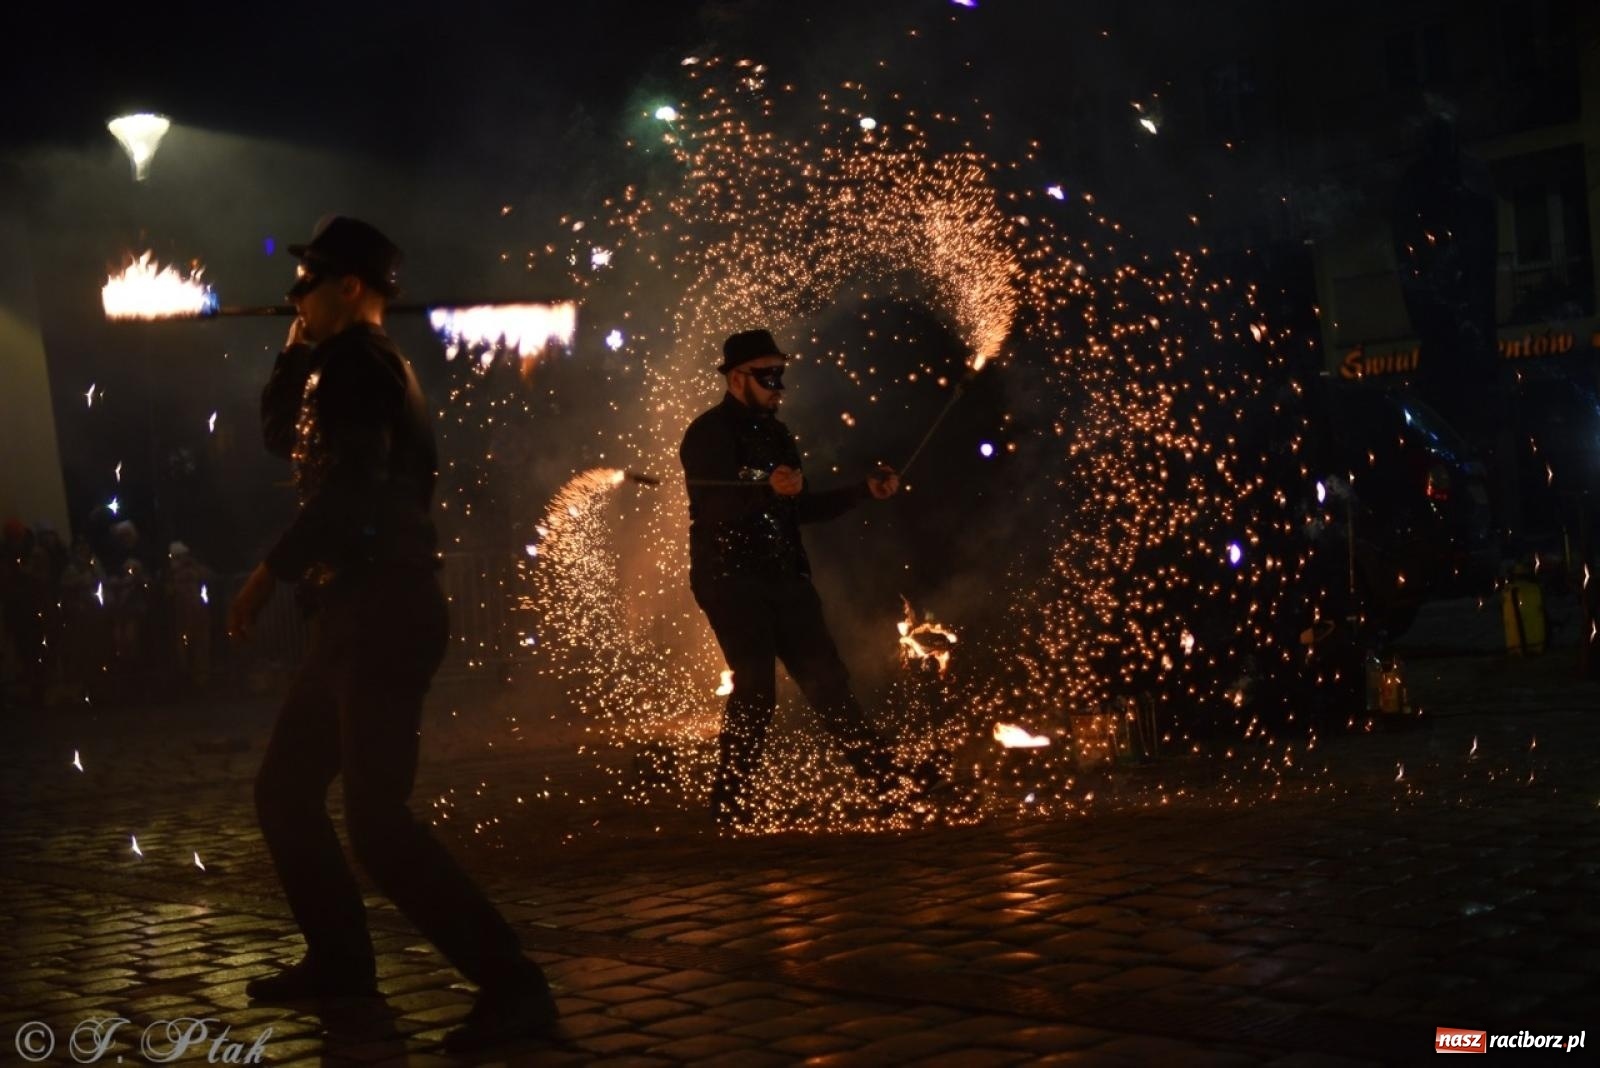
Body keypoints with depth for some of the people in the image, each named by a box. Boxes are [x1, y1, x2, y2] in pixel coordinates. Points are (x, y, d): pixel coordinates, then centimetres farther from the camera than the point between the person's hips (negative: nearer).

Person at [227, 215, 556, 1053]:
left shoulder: (356, 361, -12)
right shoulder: (361, 366, 19)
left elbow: (347, 489, -23)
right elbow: (282, 435, 30)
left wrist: (269, 572, -15)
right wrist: (297, 347, 18)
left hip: (385, 613, -11)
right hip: (359, 614, 11)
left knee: (376, 818, -14)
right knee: (284, 789, 17)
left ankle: (512, 985, -14)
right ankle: (340, 958, 26)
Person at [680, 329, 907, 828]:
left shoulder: (774, 434, 16)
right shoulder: (708, 433, -7)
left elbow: (802, 509, 21)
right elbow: (713, 509, -20)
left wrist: (865, 490, 15)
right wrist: (768, 488, -36)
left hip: (784, 578, 7)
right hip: (730, 578, -7)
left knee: (828, 680, 7)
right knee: (755, 690, -13)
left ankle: (887, 781, 11)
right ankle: (729, 805, -3)